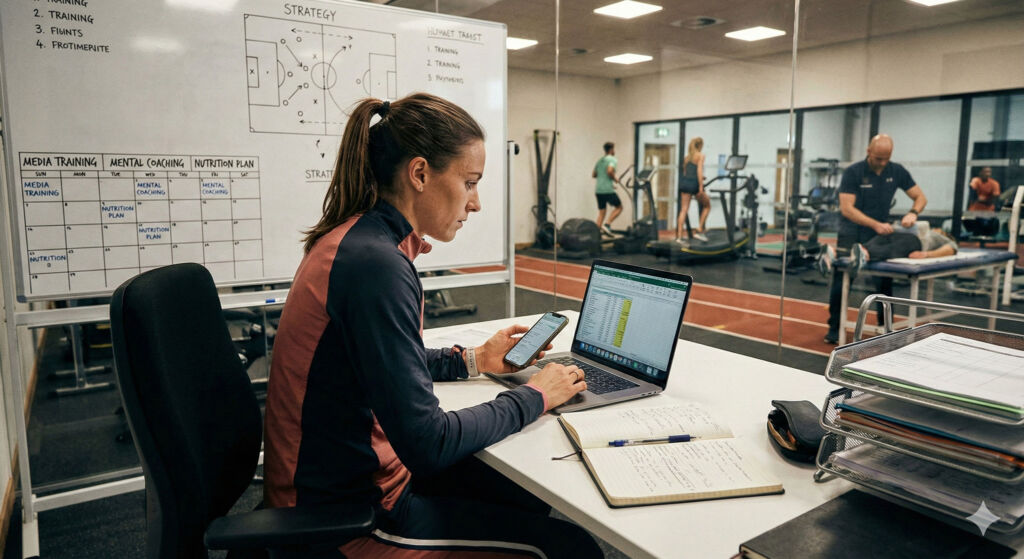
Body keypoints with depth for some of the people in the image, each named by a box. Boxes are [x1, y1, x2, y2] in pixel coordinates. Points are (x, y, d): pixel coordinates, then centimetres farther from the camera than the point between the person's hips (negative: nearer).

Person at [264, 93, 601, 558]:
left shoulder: (355, 239, 3)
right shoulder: (375, 264, -27)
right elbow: (427, 443, -25)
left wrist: (473, 360, 14)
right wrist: (533, 397, -12)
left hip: (340, 475, 9)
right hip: (345, 517, -9)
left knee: (537, 500, 12)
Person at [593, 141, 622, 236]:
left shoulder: (599, 160, 18)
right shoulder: (613, 160, -6)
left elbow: (593, 175, 21)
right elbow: (610, 171, -23)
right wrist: (615, 179, -7)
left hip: (598, 190, 7)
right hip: (608, 189, -7)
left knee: (601, 211, 10)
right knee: (618, 207, 7)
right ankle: (607, 225, -9)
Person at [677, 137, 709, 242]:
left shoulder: (687, 157, 14)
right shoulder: (700, 156, -4)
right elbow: (699, 171, -13)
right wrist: (701, 187, -16)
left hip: (684, 182, 6)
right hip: (694, 183, -6)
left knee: (683, 210, 5)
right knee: (707, 206, 12)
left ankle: (679, 236, 2)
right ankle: (700, 231, 6)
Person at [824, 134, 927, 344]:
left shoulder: (897, 171, 0)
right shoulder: (853, 172, -13)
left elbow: (920, 197, 5)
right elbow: (846, 208, -20)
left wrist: (913, 213, -18)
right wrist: (875, 224, -30)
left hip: (881, 234, 4)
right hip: (852, 234, -4)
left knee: (885, 282, 5)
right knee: (842, 281, -6)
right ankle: (834, 327, 5)